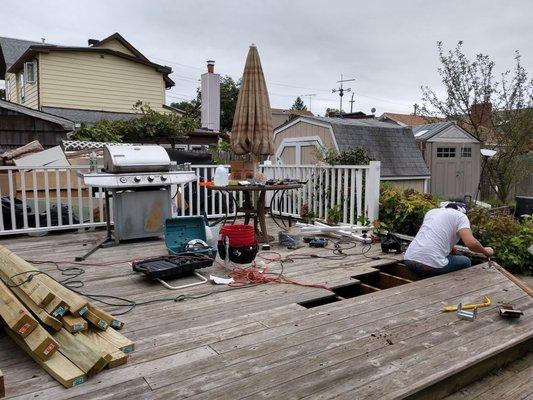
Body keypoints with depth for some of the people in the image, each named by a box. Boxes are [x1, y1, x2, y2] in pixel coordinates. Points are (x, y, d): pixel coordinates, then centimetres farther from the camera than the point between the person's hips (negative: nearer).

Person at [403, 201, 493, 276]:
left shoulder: (431, 211, 24)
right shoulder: (461, 216, 6)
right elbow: (471, 243, -10)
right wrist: (485, 251, 10)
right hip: (431, 264, -6)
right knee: (465, 262, 20)